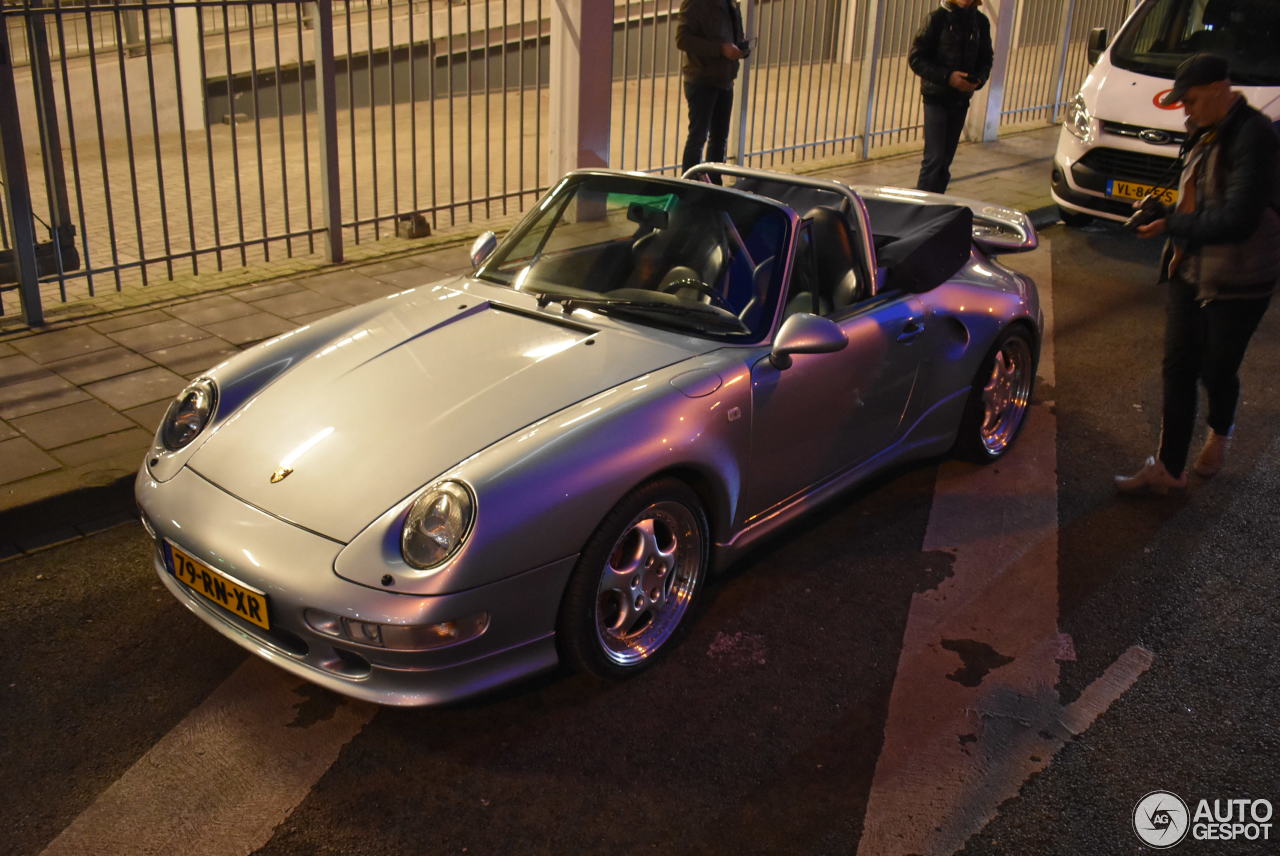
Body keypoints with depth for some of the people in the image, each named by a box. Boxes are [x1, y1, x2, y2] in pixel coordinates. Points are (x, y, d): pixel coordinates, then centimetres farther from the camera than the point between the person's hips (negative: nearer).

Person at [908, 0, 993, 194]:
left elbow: (985, 60, 13)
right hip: (936, 98, -5)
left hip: (961, 100, 5)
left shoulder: (980, 22, 4)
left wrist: (978, 79, -10)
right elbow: (915, 58, -11)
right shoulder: (938, 18, -9)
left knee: (945, 161, 9)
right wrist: (947, 76, -21)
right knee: (934, 158, -12)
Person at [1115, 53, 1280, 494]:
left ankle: (1220, 433, 41)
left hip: (1237, 283, -8)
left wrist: (1172, 225, -20)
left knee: (1216, 370, 9)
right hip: (1191, 272, 8)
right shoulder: (1209, 135, 8)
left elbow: (1238, 220, -27)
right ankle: (1168, 467, 14)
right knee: (1178, 369, 7)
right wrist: (1162, 212, 2)